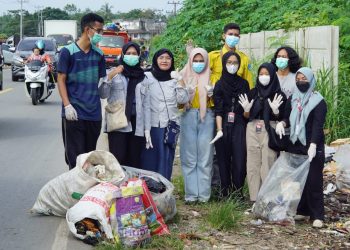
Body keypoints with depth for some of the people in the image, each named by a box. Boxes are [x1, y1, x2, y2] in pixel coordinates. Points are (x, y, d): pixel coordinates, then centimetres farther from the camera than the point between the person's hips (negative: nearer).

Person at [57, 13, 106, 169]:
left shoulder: (99, 54, 9)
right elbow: (61, 80, -4)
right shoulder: (68, 52, -4)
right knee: (75, 156, -2)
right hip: (74, 112, -4)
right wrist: (67, 105, -13)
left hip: (94, 113, 4)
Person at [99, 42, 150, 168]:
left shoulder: (143, 78, 15)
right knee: (118, 161, -11)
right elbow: (103, 95, -5)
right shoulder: (114, 73, 6)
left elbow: (146, 104, 13)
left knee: (135, 162, 3)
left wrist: (147, 129, 6)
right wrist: (109, 78, -20)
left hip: (137, 126, 3)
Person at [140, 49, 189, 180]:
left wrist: (180, 80, -8)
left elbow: (183, 100, 0)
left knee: (166, 162, 5)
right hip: (151, 126, -2)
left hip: (170, 126, 2)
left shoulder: (175, 79, 10)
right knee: (149, 160, 1)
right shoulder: (147, 77, 3)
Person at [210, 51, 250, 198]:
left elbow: (250, 104, 13)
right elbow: (218, 109, -3)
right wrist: (219, 130, -14)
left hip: (239, 126, 1)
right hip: (224, 125, -1)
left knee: (239, 159, -7)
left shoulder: (244, 83, 10)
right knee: (224, 158, 1)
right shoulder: (220, 84, 4)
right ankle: (225, 190, 11)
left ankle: (238, 189, 4)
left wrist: (248, 109, -12)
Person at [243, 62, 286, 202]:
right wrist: (246, 108, -10)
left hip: (270, 130, -3)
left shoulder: (279, 95, 1)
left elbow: (281, 118, -1)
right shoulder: (253, 93, 10)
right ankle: (254, 197, 8)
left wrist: (275, 110, -20)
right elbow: (247, 116, 10)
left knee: (268, 163, -7)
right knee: (253, 163, 2)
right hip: (253, 129, 3)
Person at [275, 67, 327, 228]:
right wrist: (282, 123, -14)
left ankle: (317, 215, -1)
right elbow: (288, 117, 11)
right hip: (294, 145, 5)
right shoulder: (292, 99, 12)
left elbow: (318, 125, -15)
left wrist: (313, 145, -28)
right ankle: (301, 210, 15)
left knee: (313, 180, -5)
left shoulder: (319, 101, -5)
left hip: (312, 147, -5)